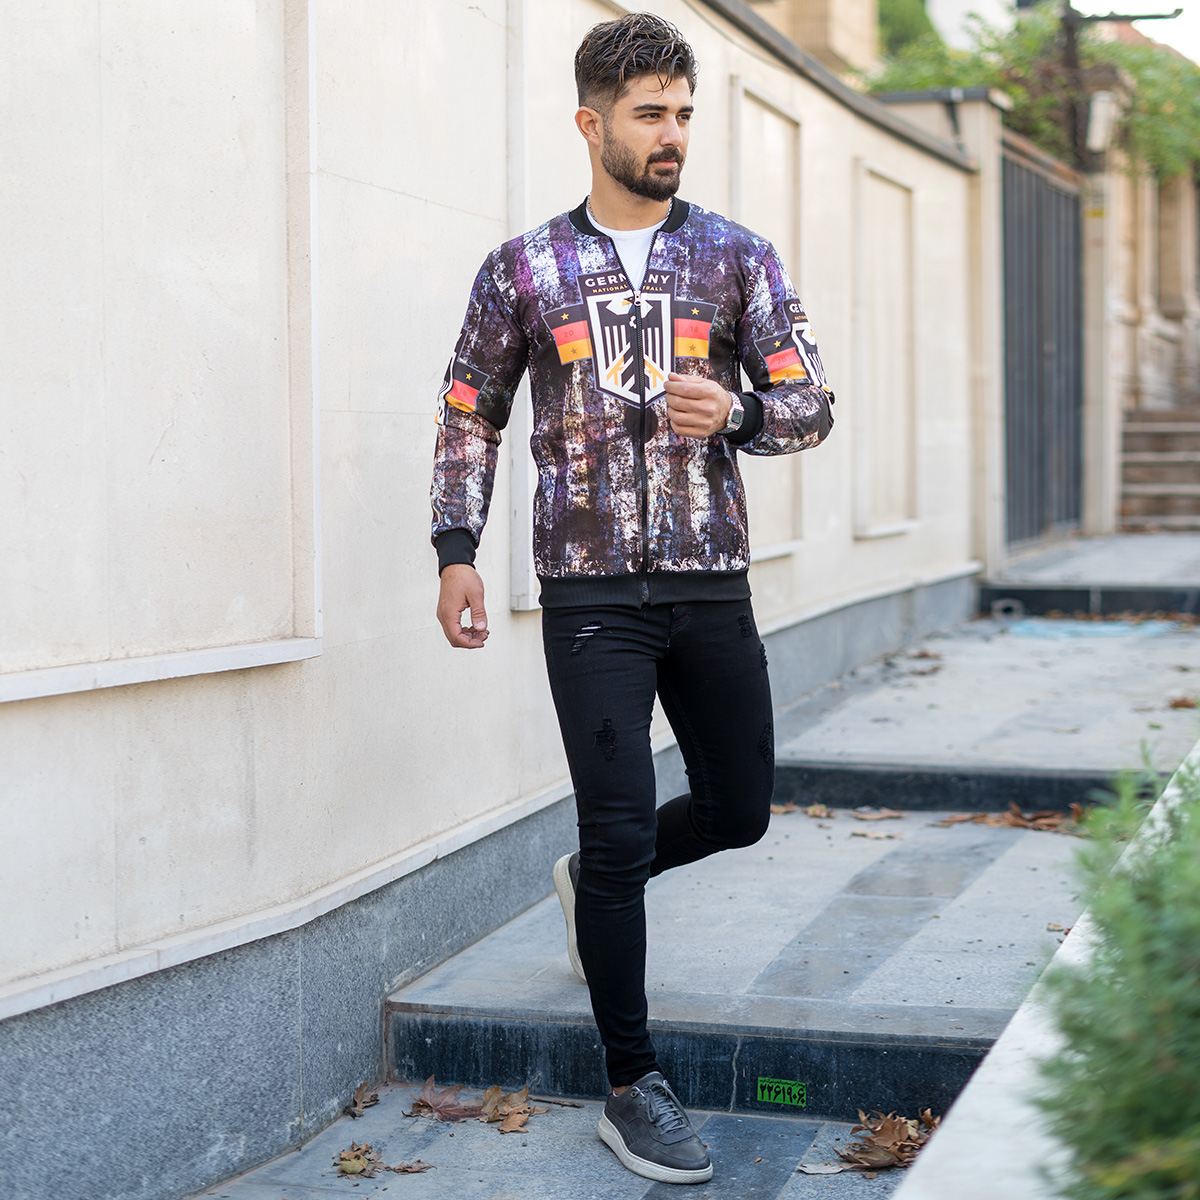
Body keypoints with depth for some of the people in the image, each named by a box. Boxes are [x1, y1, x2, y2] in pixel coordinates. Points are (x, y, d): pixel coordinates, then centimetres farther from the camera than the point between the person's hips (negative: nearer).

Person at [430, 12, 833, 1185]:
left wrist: (735, 410, -19)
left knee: (738, 809, 12)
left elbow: (811, 406, 2)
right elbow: (469, 416, 11)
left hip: (711, 584, 3)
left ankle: (594, 879, 44)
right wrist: (457, 550, 0)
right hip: (591, 592, -3)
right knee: (622, 830, -6)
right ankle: (633, 1088, 7)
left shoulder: (738, 258, 5)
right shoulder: (523, 271, 3)